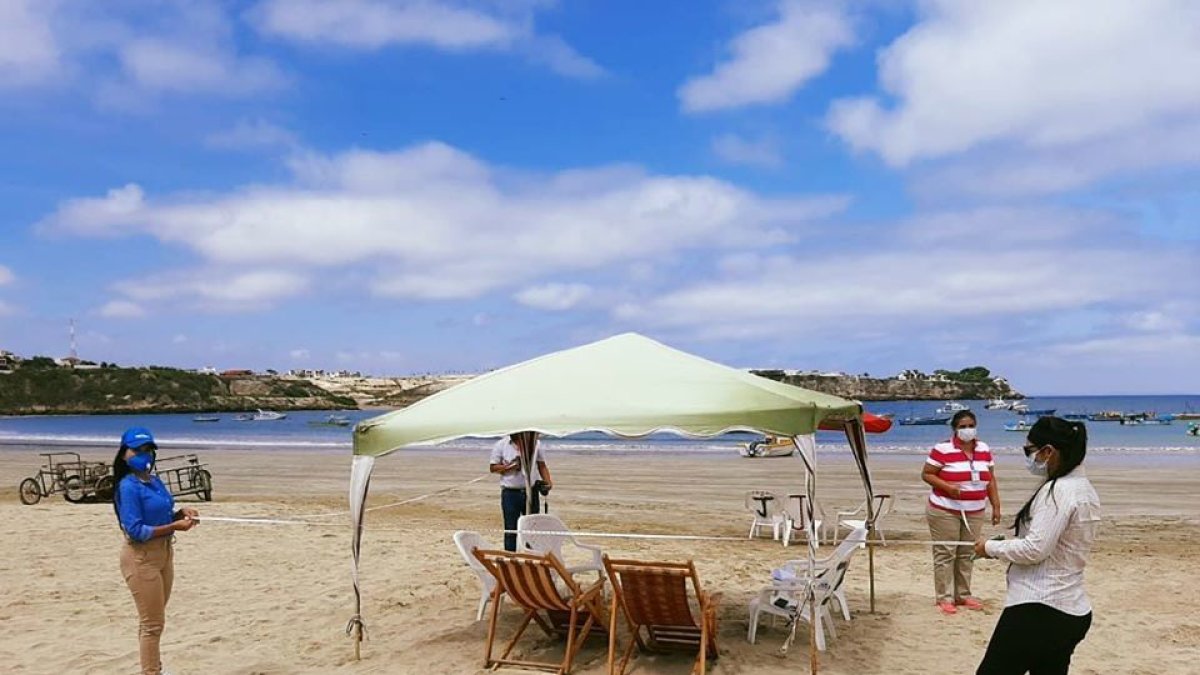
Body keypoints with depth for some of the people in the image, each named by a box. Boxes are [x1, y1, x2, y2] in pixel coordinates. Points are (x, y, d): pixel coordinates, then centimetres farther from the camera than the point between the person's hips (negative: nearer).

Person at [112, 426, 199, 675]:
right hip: (141, 557, -9)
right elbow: (135, 531, -23)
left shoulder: (155, 481, 7)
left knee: (152, 619, 22)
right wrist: (174, 527, -25)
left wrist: (180, 514, -3)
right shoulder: (128, 487, -18)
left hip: (164, 552, 9)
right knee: (152, 623, -2)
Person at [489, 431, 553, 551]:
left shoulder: (535, 443, 5)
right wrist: (509, 466, -15)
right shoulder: (501, 445, -2)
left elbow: (542, 466, 11)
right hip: (510, 493, -2)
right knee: (511, 529, 1)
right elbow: (493, 468, 1)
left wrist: (548, 481, -5)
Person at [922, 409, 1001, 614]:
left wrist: (996, 506, 8)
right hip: (944, 511, -5)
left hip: (974, 512, 5)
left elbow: (991, 480, 12)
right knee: (945, 554, -2)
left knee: (966, 554, 12)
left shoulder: (984, 449, 7)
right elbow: (926, 474, -9)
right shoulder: (942, 449, -11)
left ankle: (963, 595, 22)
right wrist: (947, 486, -23)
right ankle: (944, 597, 4)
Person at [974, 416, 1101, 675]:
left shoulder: (1057, 491, -17)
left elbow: (1035, 550, -21)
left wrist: (991, 547, -7)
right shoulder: (1085, 490, 13)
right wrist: (1006, 546, 11)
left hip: (1038, 611, -10)